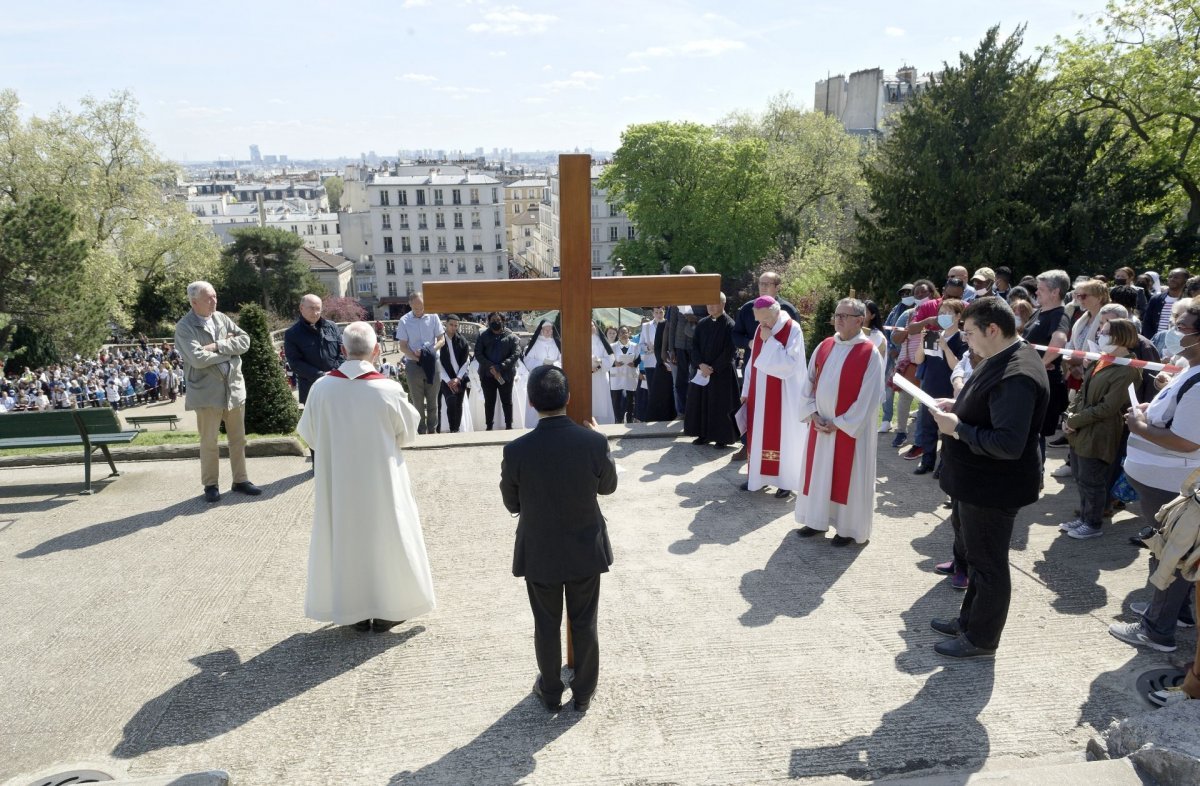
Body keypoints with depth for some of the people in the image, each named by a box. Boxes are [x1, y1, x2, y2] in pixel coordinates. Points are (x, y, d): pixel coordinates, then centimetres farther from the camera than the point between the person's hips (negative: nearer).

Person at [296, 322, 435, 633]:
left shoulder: (321, 388, -11)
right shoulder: (389, 390, -17)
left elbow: (309, 435, 1)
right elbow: (407, 434, -3)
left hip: (337, 481, 2)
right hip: (381, 480, -2)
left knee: (343, 537, 15)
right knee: (384, 537, 13)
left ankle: (354, 610, 24)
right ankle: (387, 610, 22)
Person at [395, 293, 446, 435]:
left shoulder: (433, 317, -3)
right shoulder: (404, 321, -6)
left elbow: (441, 340, 0)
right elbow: (403, 347, -4)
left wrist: (432, 350, -18)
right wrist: (417, 357, -19)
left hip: (432, 363, 1)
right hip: (413, 364, -1)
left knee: (432, 401, 10)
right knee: (417, 402, 7)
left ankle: (432, 431, 21)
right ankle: (421, 432, 15)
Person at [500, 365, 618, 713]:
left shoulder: (516, 450, -22)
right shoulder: (594, 442, -20)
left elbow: (512, 504, -7)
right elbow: (608, 486, -1)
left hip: (540, 553, 0)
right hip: (586, 550, 1)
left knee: (546, 625, 19)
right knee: (585, 624, 19)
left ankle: (551, 693, 37)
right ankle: (584, 692, 36)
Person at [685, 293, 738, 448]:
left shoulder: (729, 325, -8)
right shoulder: (702, 323, 8)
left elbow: (729, 352, -12)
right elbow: (694, 345, 6)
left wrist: (713, 368, -14)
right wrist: (701, 364, -10)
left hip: (722, 372, -5)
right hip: (701, 370, 5)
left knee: (721, 405, -2)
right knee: (701, 402, 7)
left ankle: (723, 437, 7)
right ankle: (704, 434, 17)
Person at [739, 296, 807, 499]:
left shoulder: (793, 330, -14)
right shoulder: (760, 329, 5)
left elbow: (790, 363, -22)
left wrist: (770, 341, -23)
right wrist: (746, 390, 11)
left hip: (782, 395, -6)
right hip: (760, 394, 6)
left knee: (782, 436, 1)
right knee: (758, 434, 11)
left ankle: (786, 481, 11)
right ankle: (757, 476, 22)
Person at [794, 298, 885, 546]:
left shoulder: (869, 353, -12)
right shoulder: (823, 347, 4)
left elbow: (869, 398, -15)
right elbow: (808, 383, 8)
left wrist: (840, 424, -15)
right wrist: (813, 415, -5)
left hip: (851, 428, -5)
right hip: (820, 424, 6)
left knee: (848, 476, 4)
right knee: (818, 471, 14)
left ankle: (849, 528, 17)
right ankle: (817, 519, 28)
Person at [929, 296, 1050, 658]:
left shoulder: (1017, 376, -28)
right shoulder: (1000, 359, 4)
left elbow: (1009, 444, -33)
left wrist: (957, 428, -25)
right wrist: (958, 406, 4)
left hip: (992, 488, -10)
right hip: (977, 480, 10)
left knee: (988, 564, 7)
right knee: (977, 555, 23)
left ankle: (981, 639, 24)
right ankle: (969, 620, 41)